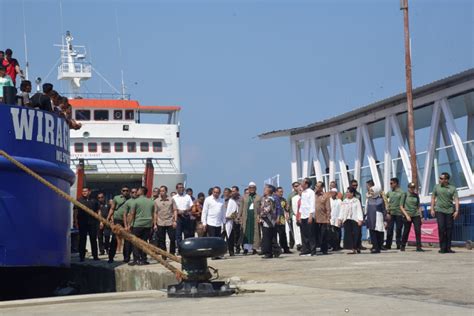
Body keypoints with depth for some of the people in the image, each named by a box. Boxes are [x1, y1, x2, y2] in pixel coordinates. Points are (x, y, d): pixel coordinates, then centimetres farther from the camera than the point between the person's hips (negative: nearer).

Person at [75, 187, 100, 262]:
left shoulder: (94, 201, 13)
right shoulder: (79, 200, 7)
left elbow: (98, 211, 13)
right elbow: (75, 211, 3)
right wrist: (76, 220, -7)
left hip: (92, 223, 1)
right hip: (82, 223, -1)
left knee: (93, 239, 5)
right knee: (82, 239, 1)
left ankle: (95, 255, 10)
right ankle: (82, 256, 5)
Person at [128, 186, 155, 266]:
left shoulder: (135, 201, -4)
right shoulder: (151, 202, 11)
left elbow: (132, 214, -7)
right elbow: (153, 215, 13)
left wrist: (129, 225, -5)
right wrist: (152, 224, 19)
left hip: (137, 224, -4)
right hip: (148, 225, 4)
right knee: (144, 242, 7)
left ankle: (136, 260, -3)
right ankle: (143, 260, 6)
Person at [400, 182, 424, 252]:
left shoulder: (416, 195, 10)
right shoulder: (405, 195, 0)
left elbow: (419, 206, 16)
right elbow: (401, 206, -2)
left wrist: (420, 216, 9)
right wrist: (406, 215, -11)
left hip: (416, 215, 2)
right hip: (407, 216, -2)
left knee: (418, 231, -9)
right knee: (406, 232, 4)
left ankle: (419, 247, -9)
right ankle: (402, 246, 20)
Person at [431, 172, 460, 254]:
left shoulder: (452, 188, 2)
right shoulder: (436, 187, 6)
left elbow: (456, 200, -3)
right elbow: (433, 198, 12)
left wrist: (457, 211, -13)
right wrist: (432, 209, 5)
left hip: (449, 211, 1)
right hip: (439, 211, 0)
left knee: (449, 229, 2)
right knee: (441, 228, -9)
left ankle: (448, 248, 11)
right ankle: (442, 247, -4)